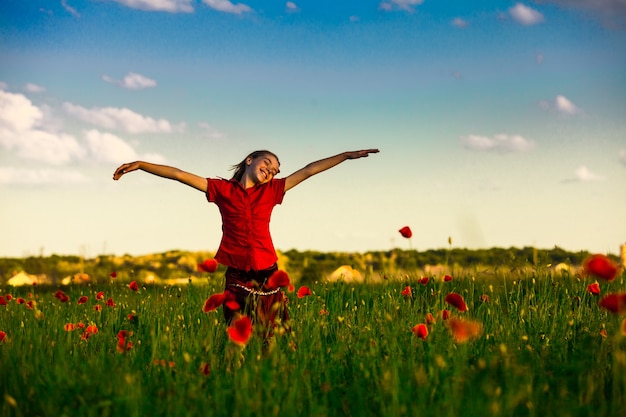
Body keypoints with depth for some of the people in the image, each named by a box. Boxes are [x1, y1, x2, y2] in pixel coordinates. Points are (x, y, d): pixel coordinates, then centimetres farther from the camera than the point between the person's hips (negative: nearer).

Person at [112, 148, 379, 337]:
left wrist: (346, 155, 10)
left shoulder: (271, 191, 9)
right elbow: (179, 174, 2)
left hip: (267, 277, 1)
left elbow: (309, 171, 9)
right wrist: (140, 164, -1)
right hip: (236, 277, -1)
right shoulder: (222, 190, 4)